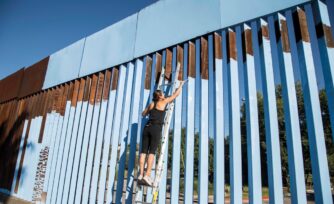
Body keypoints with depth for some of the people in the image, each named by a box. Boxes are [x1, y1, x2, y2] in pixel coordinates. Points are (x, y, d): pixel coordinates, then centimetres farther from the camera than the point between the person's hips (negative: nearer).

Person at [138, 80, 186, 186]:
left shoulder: (151, 104, 21)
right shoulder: (164, 102, 9)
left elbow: (143, 114, 34)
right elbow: (176, 94, 18)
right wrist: (181, 84, 33)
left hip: (147, 127, 5)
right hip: (156, 128, -5)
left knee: (144, 151, -1)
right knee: (152, 152, -9)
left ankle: (141, 175, -5)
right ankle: (147, 176, -15)